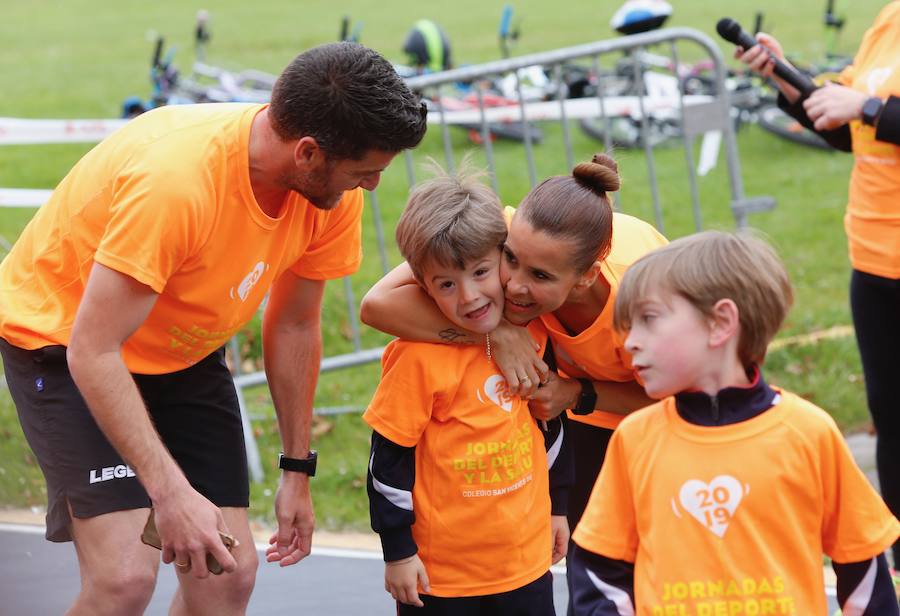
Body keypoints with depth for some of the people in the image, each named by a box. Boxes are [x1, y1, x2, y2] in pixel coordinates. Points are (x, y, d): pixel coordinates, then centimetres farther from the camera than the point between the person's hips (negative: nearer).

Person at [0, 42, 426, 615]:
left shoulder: (335, 194, -15)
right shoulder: (174, 178, -37)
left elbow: (294, 326, 1)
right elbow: (93, 352, -33)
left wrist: (299, 470, 6)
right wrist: (172, 492, -37)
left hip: (184, 352, 7)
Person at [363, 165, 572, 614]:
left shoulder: (532, 333, -1)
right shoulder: (419, 356, -17)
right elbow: (389, 460, -12)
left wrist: (556, 506, 21)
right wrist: (397, 552, -9)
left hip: (526, 560, 5)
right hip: (439, 571, -5)